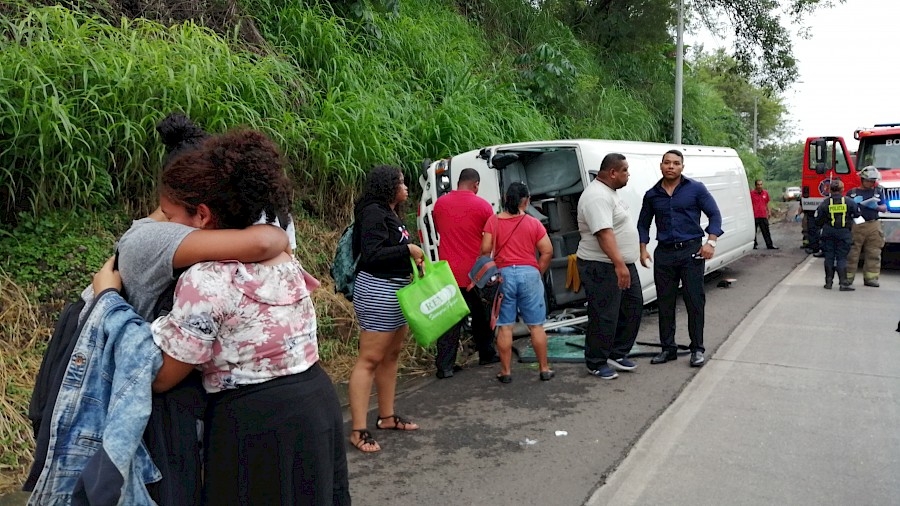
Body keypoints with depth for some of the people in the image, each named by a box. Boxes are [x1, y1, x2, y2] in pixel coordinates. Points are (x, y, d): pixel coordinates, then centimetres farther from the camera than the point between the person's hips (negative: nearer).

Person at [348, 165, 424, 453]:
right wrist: (407, 250, -16)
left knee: (391, 355, 15)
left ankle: (387, 417, 27)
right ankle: (358, 431, -2)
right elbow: (371, 254, -22)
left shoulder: (391, 213, 15)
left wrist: (413, 257, -2)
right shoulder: (374, 213, -14)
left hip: (396, 289, 10)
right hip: (377, 291, -10)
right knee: (369, 359, -7)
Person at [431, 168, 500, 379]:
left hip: (449, 272, 2)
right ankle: (486, 354, 30)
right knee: (481, 316, 16)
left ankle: (444, 365, -1)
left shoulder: (440, 203, 1)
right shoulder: (482, 205, -8)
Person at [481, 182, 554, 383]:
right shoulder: (533, 223, 1)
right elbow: (547, 251, -3)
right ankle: (544, 369, 16)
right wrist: (538, 272, 9)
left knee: (505, 326, 6)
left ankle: (505, 371, 10)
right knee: (536, 326, 8)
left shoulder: (493, 221, 2)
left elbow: (485, 249, -3)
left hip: (503, 275, 0)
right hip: (529, 273, 0)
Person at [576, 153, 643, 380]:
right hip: (603, 268, -11)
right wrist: (619, 264, -34)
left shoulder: (610, 191, 14)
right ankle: (596, 363, 12)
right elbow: (604, 233, -29)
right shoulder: (597, 196, -20)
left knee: (633, 308, 16)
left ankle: (617, 354, 28)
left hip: (624, 264, 11)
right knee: (604, 317, -2)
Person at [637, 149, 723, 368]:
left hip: (691, 251, -3)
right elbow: (643, 224, 16)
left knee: (695, 301, 0)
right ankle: (668, 348, 17)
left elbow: (714, 215, 1)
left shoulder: (696, 189, 1)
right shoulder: (652, 195, 8)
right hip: (664, 253, 3)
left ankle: (697, 349, 11)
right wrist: (643, 249, 4)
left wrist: (710, 242, -11)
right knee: (665, 303, 7)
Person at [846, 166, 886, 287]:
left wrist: (876, 206, -8)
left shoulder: (878, 191, 14)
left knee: (873, 253, 2)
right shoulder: (852, 193, 8)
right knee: (852, 253, -2)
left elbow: (884, 208, 13)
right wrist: (853, 203, -13)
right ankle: (848, 277, 3)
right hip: (856, 226, -2)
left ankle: (870, 277, 8)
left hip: (873, 226, 2)